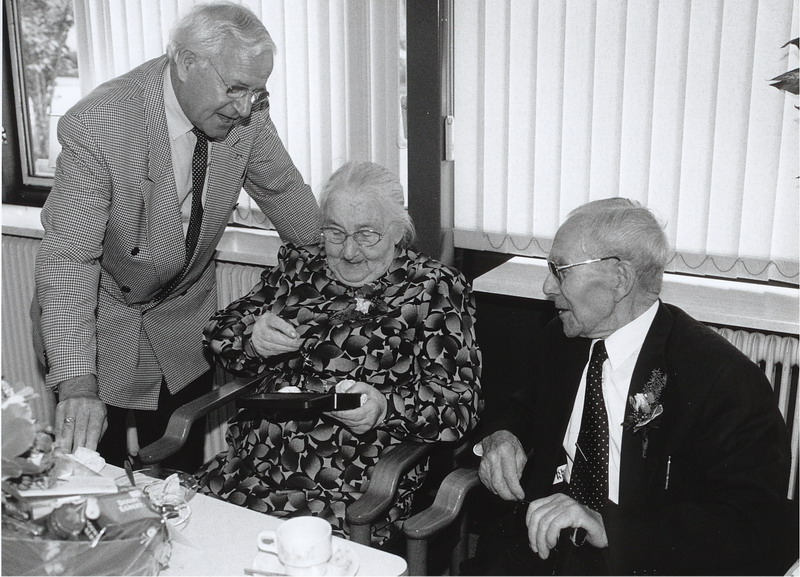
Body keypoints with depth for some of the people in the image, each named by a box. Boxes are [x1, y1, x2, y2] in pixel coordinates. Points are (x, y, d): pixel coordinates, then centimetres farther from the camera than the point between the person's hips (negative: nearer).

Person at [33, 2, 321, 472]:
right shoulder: (97, 124, -30)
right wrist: (77, 383, -42)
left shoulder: (248, 114, -16)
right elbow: (69, 258, -33)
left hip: (184, 317, 4)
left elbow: (285, 192, 2)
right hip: (98, 319, -4)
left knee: (183, 472, 13)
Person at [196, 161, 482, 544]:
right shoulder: (299, 265, 15)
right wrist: (251, 336, -5)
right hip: (252, 460, 5)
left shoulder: (435, 289, 2)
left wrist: (386, 408, -23)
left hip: (356, 483, -4)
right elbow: (220, 335, 19)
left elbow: (461, 400, -5)